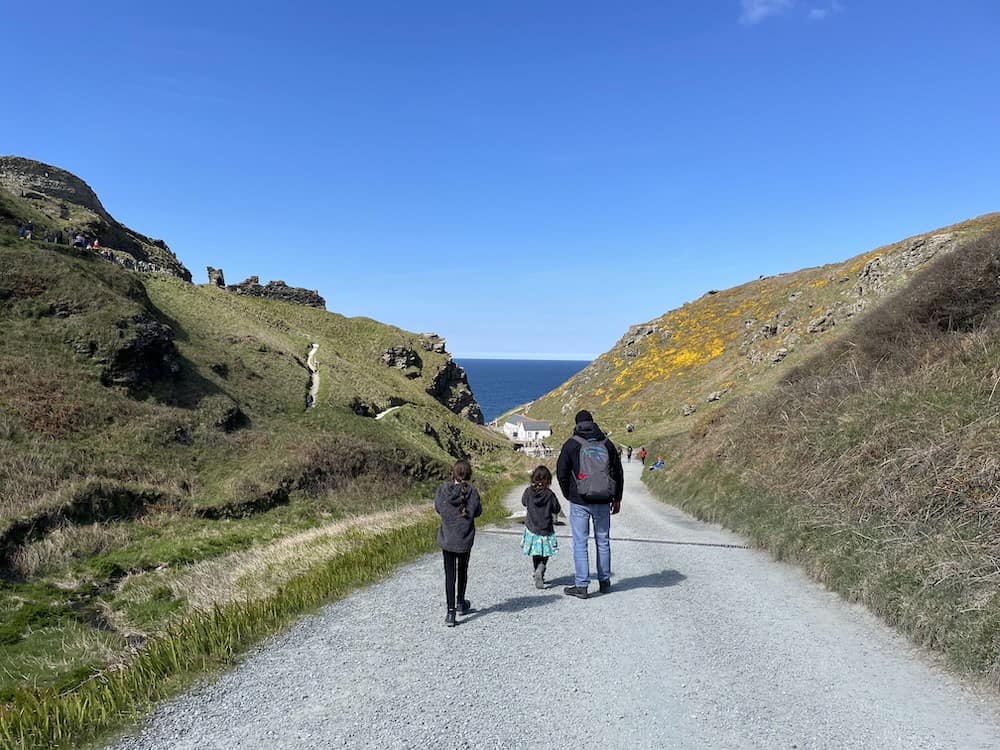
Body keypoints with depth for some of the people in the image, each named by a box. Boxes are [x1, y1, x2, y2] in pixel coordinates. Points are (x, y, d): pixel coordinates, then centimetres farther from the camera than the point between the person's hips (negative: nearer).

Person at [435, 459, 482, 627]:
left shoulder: (442, 490, -10)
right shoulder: (472, 492, -14)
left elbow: (437, 508, 3)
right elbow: (478, 511, -2)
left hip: (447, 539, 0)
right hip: (465, 539, 0)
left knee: (449, 574, 4)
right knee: (462, 571, 21)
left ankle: (451, 612, -2)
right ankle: (461, 603, 37)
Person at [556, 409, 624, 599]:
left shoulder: (571, 444, -4)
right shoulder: (607, 443, 6)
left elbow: (561, 473, -1)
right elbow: (617, 472, 9)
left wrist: (568, 495, 13)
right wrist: (617, 499, 16)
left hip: (579, 502, -3)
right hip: (603, 502, 3)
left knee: (580, 543, 0)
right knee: (603, 541, 13)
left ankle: (581, 585, 0)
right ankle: (604, 581, 22)